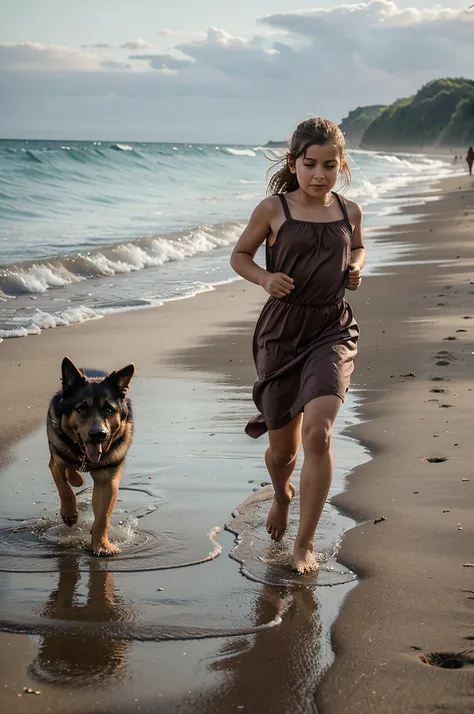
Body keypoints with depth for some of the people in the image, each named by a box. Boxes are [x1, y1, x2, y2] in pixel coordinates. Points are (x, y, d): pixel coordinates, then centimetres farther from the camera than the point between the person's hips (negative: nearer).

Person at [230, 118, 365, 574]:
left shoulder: (349, 211, 5)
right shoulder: (274, 209, -3)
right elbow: (240, 255, 8)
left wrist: (355, 268, 3)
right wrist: (265, 278, -12)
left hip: (333, 331, 1)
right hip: (282, 331, 0)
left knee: (317, 433, -21)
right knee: (282, 448, 10)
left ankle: (305, 544, -7)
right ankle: (281, 494, 49)